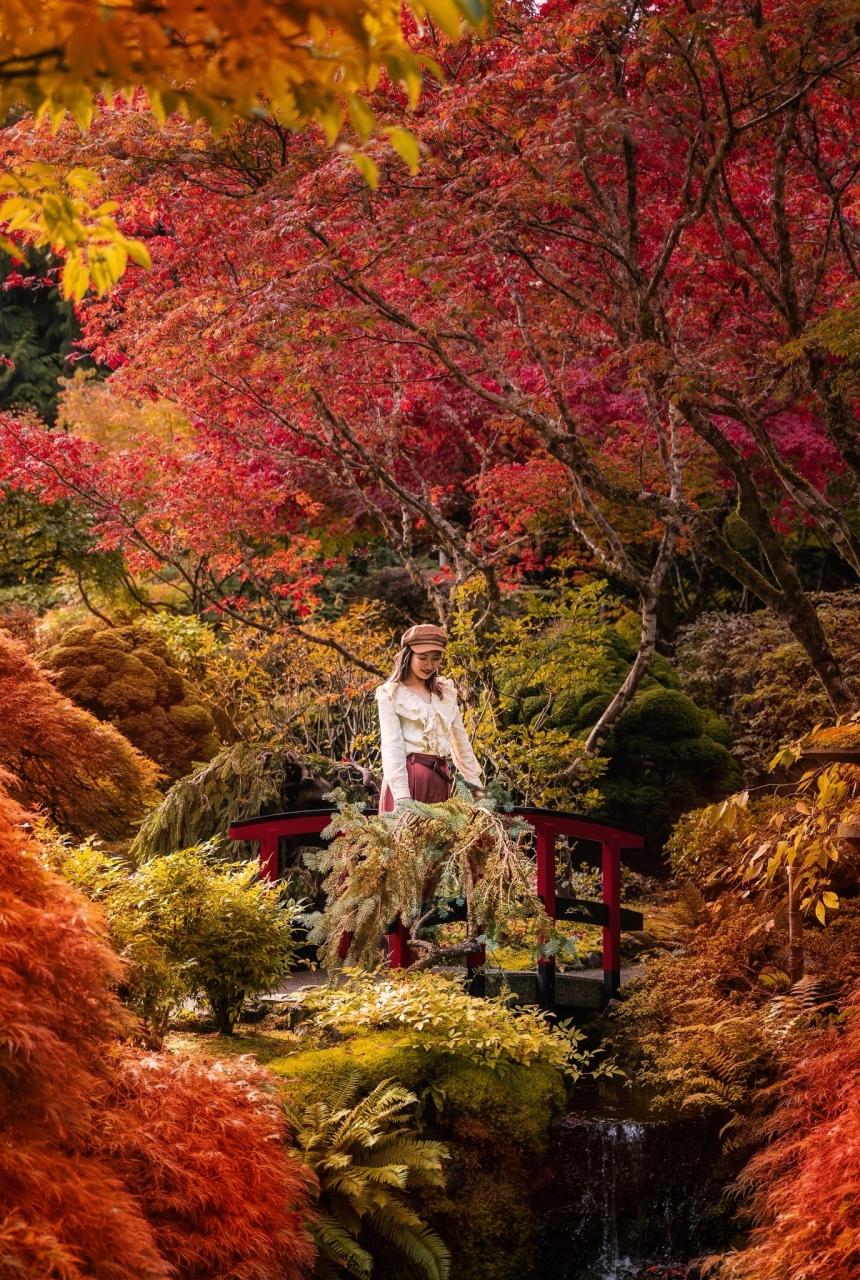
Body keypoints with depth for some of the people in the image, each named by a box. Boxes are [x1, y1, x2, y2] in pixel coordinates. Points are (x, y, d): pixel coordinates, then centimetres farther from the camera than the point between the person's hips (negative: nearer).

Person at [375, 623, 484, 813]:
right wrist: (402, 798, -21)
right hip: (407, 774, -5)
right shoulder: (390, 694, -2)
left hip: (441, 777, 5)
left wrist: (475, 783, 17)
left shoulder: (446, 691, 14)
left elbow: (460, 739, 20)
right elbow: (391, 746, -11)